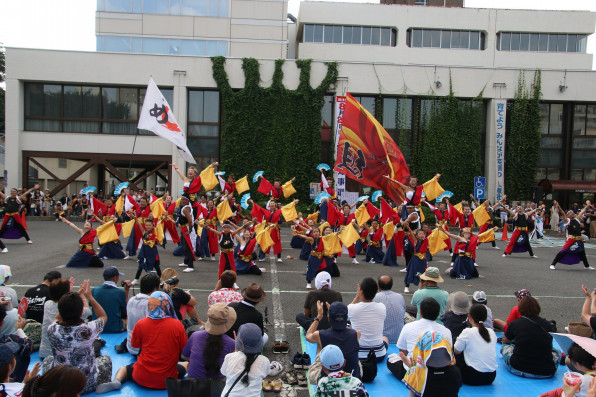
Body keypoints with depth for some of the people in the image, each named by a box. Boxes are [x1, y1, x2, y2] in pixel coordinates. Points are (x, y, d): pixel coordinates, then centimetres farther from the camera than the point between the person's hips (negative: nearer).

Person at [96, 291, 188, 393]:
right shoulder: (177, 325, -13)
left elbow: (134, 345, 7)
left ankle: (116, 381, -1)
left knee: (125, 368, 28)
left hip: (142, 379, 0)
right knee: (186, 365, 29)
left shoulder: (141, 323, -9)